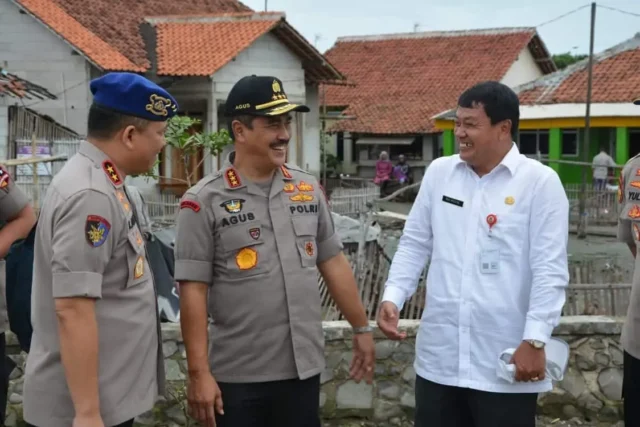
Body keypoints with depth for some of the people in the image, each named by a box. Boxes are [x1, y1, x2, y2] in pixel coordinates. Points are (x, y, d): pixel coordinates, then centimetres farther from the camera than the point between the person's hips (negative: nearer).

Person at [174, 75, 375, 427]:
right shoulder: (204, 201, -9)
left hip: (304, 369, 4)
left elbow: (333, 263, 12)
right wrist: (199, 372, -13)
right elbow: (193, 290, -10)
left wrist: (361, 328, 14)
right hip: (238, 376, -4)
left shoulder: (308, 189, 5)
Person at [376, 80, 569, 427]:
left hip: (506, 360, -4)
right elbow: (414, 244, 11)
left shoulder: (540, 182, -7)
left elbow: (550, 269, -9)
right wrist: (392, 297, -2)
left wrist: (535, 340, -13)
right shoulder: (438, 172, 6)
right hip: (438, 357, 4)